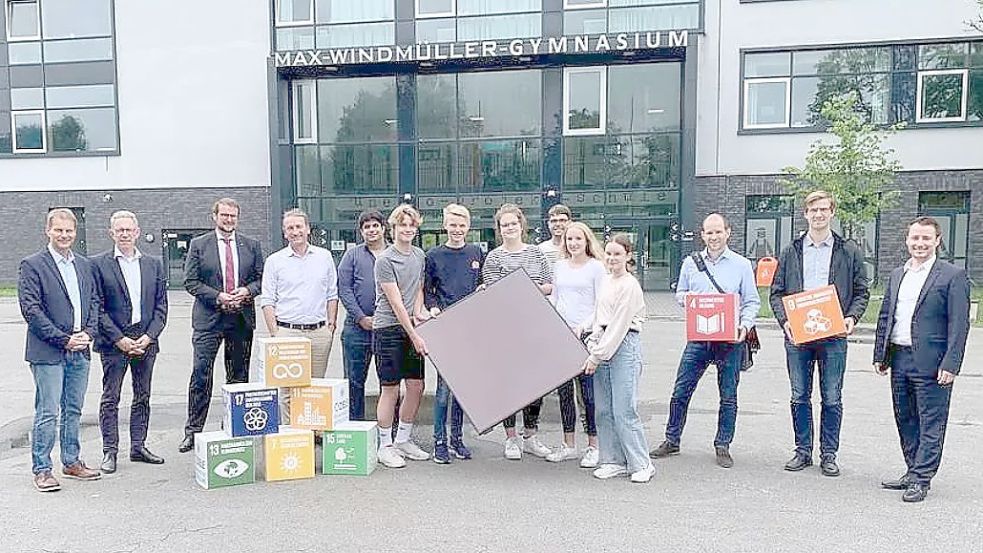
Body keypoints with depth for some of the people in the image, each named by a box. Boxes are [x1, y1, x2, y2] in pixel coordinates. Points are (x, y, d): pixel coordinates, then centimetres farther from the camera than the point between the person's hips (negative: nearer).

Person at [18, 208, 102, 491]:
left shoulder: (83, 265, 13)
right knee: (47, 414, -1)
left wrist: (88, 333, -3)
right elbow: (31, 309, -11)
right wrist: (63, 339, -14)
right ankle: (41, 470, 10)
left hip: (79, 351, 6)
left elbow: (94, 301, 14)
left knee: (73, 410, 14)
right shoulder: (32, 265, -5)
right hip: (48, 352, -5)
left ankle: (72, 462, 25)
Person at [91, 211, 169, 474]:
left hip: (146, 341, 4)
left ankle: (138, 447, 22)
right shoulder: (99, 264, -2)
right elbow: (98, 307, -5)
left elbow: (161, 305, 7)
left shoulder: (153, 264, 9)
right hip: (113, 343, -3)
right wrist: (119, 339, -12)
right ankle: (109, 452, 13)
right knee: (110, 398, 3)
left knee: (143, 397, 11)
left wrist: (149, 336, -6)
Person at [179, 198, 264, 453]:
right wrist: (218, 297, -14)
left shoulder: (251, 245, 9)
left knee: (239, 375, 9)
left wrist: (247, 291, -10)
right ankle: (193, 431, 4)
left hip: (242, 318, 3)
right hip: (208, 319, -3)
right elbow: (190, 281, -2)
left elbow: (261, 278, 10)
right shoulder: (199, 245, 2)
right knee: (201, 375, -5)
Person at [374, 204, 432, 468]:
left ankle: (403, 439, 24)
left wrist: (418, 312, 2)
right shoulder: (385, 260, -10)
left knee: (416, 386, 7)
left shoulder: (419, 255, 11)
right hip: (388, 329, -6)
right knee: (390, 388, -1)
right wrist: (415, 336, -14)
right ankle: (385, 445, 12)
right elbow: (396, 303, -13)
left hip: (411, 328, 7)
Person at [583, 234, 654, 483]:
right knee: (603, 410, 8)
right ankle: (615, 461, 18)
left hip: (624, 346, -8)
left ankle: (642, 464, 6)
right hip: (603, 345, 8)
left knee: (624, 410, -7)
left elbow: (619, 326, -14)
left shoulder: (630, 285, -11)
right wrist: (592, 347, 9)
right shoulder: (605, 280, 14)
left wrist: (597, 356, -13)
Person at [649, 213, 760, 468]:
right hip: (698, 337, 2)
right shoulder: (691, 263, 8)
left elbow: (752, 302, 3)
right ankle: (672, 441, 17)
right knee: (680, 391, 4)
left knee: (728, 396, 7)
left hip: (730, 340, -2)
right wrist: (687, 299, -7)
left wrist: (745, 325, -13)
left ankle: (723, 447, 20)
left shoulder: (742, 264, 3)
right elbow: (679, 293, 17)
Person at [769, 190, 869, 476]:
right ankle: (803, 451, 21)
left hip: (833, 336, -1)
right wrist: (785, 320, -8)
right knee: (799, 397, 9)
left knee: (832, 399, 5)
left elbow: (861, 292, 8)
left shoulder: (849, 251, 5)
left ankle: (829, 454, 18)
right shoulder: (791, 251, 8)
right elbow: (776, 292, 7)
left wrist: (852, 317, -10)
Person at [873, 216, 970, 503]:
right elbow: (885, 317, 17)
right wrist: (880, 355, 12)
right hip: (899, 359, 7)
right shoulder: (897, 275, 14)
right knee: (905, 420, 14)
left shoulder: (953, 276, -5)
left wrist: (950, 365, -16)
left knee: (931, 423, 1)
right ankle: (913, 471, 27)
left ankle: (921, 479, 8)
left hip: (931, 362, -6)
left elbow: (959, 325, -10)